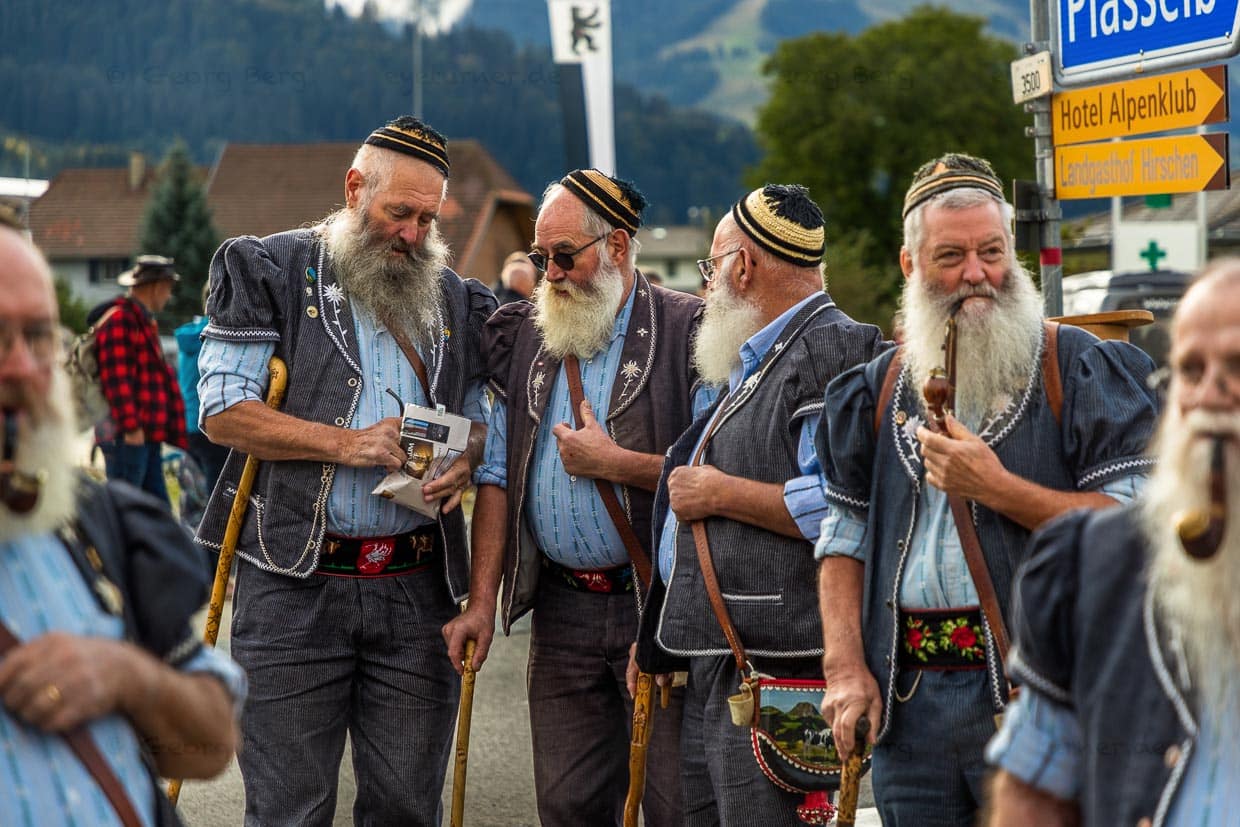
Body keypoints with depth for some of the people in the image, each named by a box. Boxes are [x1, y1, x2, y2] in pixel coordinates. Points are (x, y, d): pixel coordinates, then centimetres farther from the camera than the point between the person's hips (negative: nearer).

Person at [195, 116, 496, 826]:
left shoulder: (455, 300, 15)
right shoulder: (271, 270, 1)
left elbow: (480, 417, 22)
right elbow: (223, 414, -5)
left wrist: (467, 459, -2)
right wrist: (346, 445, -14)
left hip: (416, 585, 4)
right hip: (294, 586, -3)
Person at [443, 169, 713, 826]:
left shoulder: (687, 332, -4)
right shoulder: (523, 338, 13)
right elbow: (497, 477, 11)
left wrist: (613, 462, -12)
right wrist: (481, 603, 4)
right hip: (562, 611, 5)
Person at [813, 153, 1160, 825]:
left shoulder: (1079, 371, 1)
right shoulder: (883, 387, 14)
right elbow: (845, 536, 15)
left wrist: (997, 488, -14)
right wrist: (845, 667, 3)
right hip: (909, 698, 4)